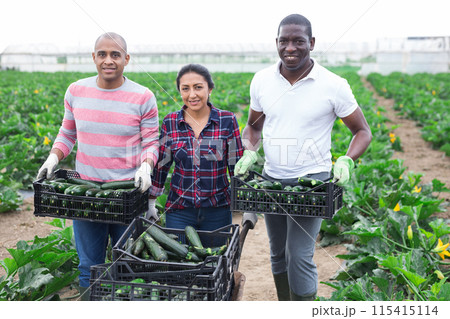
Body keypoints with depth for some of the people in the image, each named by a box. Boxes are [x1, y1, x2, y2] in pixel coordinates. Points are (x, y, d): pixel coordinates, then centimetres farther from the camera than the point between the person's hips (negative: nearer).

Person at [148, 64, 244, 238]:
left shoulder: (227, 120, -4)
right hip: (179, 210, 1)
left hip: (218, 210, 0)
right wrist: (151, 202, 10)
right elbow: (161, 165, 9)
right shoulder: (170, 122, 0)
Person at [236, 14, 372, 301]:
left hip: (312, 180, -4)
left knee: (300, 257, -11)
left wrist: (347, 161, -19)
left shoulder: (333, 86, -10)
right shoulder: (262, 80, 0)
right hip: (271, 180, 4)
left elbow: (363, 131, -1)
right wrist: (249, 153, -5)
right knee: (278, 255, 16)